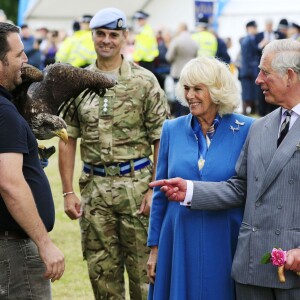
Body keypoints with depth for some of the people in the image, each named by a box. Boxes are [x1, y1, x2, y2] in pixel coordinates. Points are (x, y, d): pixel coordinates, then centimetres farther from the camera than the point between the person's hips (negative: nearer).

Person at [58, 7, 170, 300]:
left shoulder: (144, 81, 0)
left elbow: (160, 141, -1)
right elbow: (68, 140, 9)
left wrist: (155, 190, -9)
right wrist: (68, 192, 3)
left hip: (136, 183, -3)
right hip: (94, 186, 3)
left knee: (142, 270, 1)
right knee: (101, 271, 9)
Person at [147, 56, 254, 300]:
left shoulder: (246, 131, -4)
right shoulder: (172, 130, 5)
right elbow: (160, 194, 10)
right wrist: (154, 247, 9)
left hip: (227, 246, -2)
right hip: (179, 247, 2)